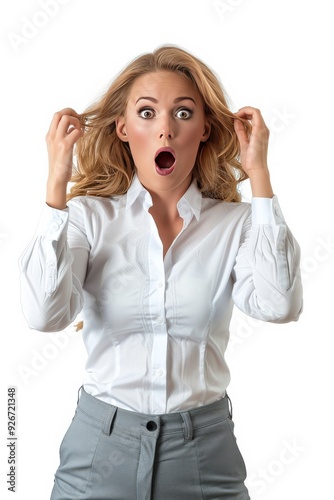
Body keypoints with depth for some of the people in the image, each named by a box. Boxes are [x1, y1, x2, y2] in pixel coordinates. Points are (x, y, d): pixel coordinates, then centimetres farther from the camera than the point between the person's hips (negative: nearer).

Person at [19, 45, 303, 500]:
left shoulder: (236, 223, -5)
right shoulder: (89, 216, -6)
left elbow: (278, 307, -22)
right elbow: (45, 314, -20)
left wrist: (258, 173, -18)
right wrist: (57, 181, -20)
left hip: (205, 448, 1)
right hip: (102, 445, 0)